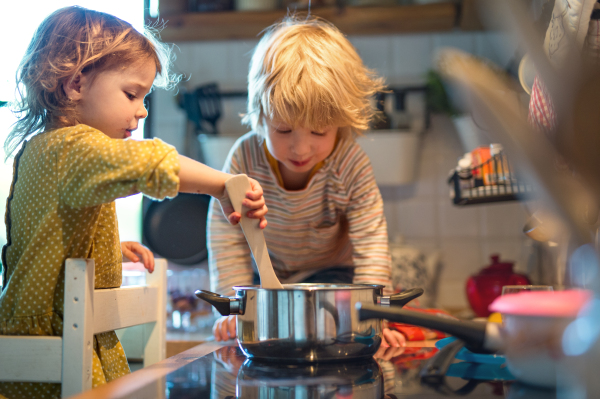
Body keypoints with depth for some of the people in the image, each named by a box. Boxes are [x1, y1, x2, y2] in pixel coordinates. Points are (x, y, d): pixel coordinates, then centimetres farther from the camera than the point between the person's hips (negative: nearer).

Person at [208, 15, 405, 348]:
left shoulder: (352, 167, -28)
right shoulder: (244, 157, -26)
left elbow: (371, 244, -24)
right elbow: (226, 238, -20)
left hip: (328, 274, -1)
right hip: (264, 276, 2)